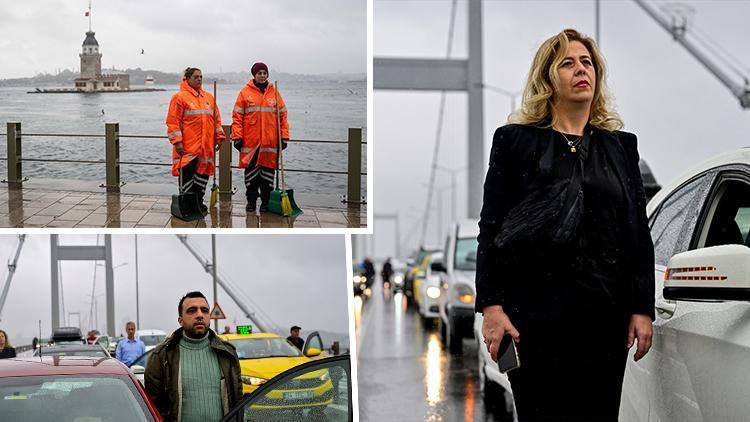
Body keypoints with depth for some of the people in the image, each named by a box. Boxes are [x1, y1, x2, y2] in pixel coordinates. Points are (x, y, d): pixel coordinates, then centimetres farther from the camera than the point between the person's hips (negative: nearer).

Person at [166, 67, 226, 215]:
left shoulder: (209, 97, 15)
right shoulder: (180, 97, -3)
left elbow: (216, 119, 20)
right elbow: (173, 121, -7)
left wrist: (219, 136, 13)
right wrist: (177, 142, -13)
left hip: (206, 146, 6)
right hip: (187, 146, -5)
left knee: (203, 173, 8)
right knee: (186, 174, -4)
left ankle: (198, 203, 19)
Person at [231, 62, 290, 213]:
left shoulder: (274, 93, 8)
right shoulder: (245, 92, 3)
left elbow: (282, 115, 9)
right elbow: (237, 116, 2)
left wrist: (284, 137, 4)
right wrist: (237, 137, -5)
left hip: (270, 142, 1)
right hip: (250, 142, -1)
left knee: (267, 172, 4)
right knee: (251, 172, 4)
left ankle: (266, 202, 13)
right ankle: (251, 201, 15)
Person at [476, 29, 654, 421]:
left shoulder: (621, 146, 14)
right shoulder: (515, 141, 5)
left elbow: (640, 233, 11)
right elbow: (491, 228, 1)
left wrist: (642, 309, 4)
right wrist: (491, 307, -8)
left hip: (605, 315, 3)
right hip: (537, 313, -3)